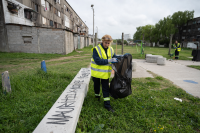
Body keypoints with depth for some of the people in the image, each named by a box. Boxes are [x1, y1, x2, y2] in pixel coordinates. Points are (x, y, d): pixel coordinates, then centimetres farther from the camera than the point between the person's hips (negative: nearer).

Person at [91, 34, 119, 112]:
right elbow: (98, 61, -25)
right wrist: (109, 61, -31)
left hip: (105, 73, 3)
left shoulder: (111, 50, 0)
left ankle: (107, 104, 14)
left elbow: (115, 58, 10)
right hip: (97, 72, -2)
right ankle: (97, 95, 48)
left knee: (106, 88, 5)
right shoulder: (96, 49, -16)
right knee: (96, 85, 19)